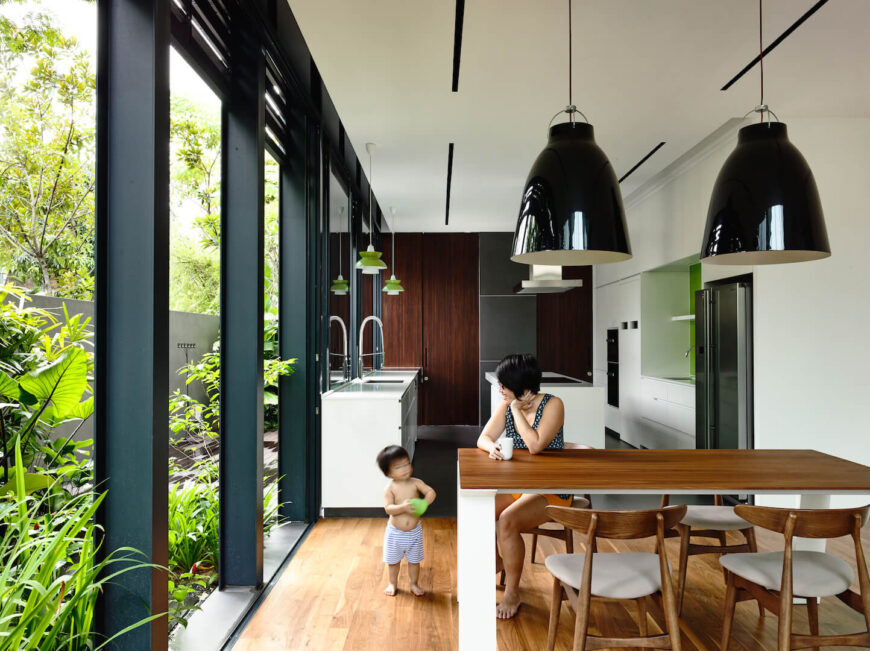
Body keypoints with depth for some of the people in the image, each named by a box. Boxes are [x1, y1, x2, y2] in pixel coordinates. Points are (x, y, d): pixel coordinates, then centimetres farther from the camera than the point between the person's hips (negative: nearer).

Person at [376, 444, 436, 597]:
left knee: (414, 560, 16)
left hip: (414, 531, 2)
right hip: (395, 532, -1)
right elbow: (388, 508, -24)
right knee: (393, 561, 15)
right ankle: (393, 584, 38)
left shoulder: (415, 483, -9)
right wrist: (403, 507, -38)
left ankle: (414, 584, 37)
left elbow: (431, 492, -17)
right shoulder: (390, 488, -16)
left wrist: (424, 503, -34)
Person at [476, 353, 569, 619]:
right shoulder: (506, 406, 1)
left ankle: (512, 594, -8)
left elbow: (535, 445, -29)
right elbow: (483, 438, -2)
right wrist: (492, 447, -25)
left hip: (550, 491, -6)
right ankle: (496, 563, 15)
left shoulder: (552, 405, -16)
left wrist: (517, 410, -23)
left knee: (507, 522, -30)